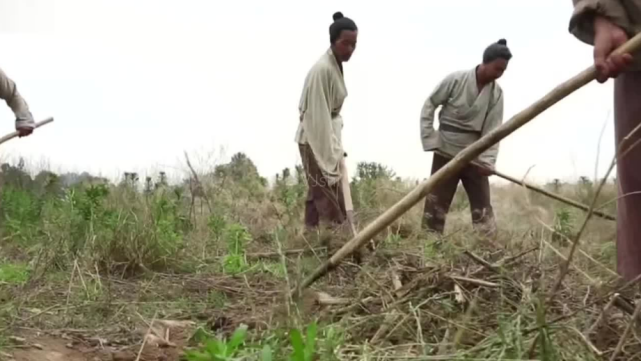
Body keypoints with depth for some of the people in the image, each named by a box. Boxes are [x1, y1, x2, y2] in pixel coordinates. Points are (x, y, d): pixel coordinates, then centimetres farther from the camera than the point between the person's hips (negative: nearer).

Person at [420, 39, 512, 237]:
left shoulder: (496, 93, -1)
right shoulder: (456, 79, -11)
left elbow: (493, 129, -5)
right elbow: (429, 105, -4)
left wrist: (488, 160, -18)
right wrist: (429, 139, -9)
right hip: (446, 151, -3)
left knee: (482, 206, 3)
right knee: (435, 203, -2)